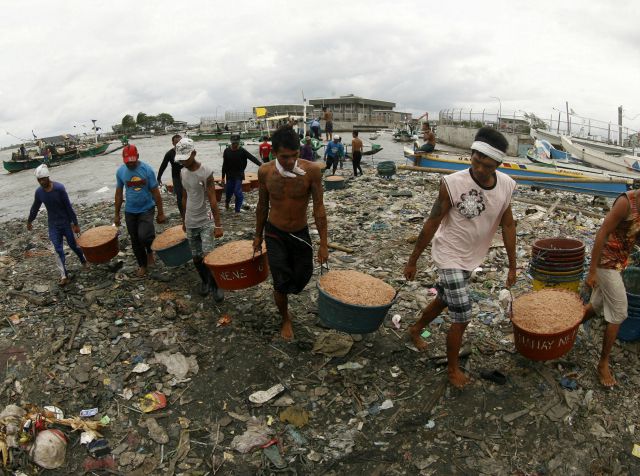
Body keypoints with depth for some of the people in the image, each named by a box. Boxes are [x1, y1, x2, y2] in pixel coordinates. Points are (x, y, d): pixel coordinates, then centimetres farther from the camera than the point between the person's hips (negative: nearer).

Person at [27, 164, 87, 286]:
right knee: (58, 250, -1)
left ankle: (84, 260, 39)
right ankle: (64, 276, 2)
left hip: (66, 222, -3)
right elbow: (35, 208, 10)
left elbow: (68, 206, -16)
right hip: (53, 225, 3)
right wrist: (29, 221, 21)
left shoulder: (59, 188, -19)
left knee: (73, 245, 10)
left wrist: (75, 224, -15)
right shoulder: (39, 192, -6)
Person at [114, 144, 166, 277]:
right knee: (135, 241, 10)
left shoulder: (147, 170, -14)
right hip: (130, 211, 3)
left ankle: (150, 250, 12)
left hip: (147, 209, -3)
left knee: (143, 236, -22)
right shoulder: (120, 171, -4)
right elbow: (118, 193, 6)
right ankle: (142, 264, 30)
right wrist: (117, 214, 7)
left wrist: (161, 213, -7)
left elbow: (155, 192, -8)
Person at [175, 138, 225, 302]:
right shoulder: (182, 173, 3)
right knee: (196, 257, 11)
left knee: (207, 256, -11)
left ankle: (215, 286, 8)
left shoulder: (206, 172, -15)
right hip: (190, 223, 5)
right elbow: (185, 198, 13)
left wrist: (218, 225, -20)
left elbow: (212, 200, -17)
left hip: (205, 222, -5)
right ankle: (205, 281, 32)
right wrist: (184, 220, 16)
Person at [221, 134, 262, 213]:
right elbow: (224, 165, 3)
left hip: (239, 175, -2)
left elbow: (252, 158, -22)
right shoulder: (227, 151, -3)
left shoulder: (242, 151, -10)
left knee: (238, 192, -12)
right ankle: (227, 201, 45)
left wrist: (261, 165, -38)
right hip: (229, 175, 2)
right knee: (228, 191, 10)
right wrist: (223, 177, 3)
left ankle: (237, 210, 2)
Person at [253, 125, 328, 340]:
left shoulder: (311, 171, -20)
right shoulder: (265, 172, -14)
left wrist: (323, 244, -12)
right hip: (275, 234, 0)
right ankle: (285, 319, 27)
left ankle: (287, 289, 49)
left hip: (300, 233, 0)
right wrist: (258, 236, 10)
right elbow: (262, 206, 1)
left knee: (303, 276, 13)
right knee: (281, 284, -1)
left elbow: (318, 208, -13)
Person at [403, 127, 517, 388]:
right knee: (462, 317, -3)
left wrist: (512, 266, 7)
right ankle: (453, 367, 22)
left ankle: (415, 330, 51)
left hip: (471, 258, 6)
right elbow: (432, 224, -16)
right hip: (450, 256, -6)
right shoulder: (453, 183, -24)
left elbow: (508, 225, 3)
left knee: (444, 300, 24)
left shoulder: (507, 185, -9)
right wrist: (412, 261, -9)